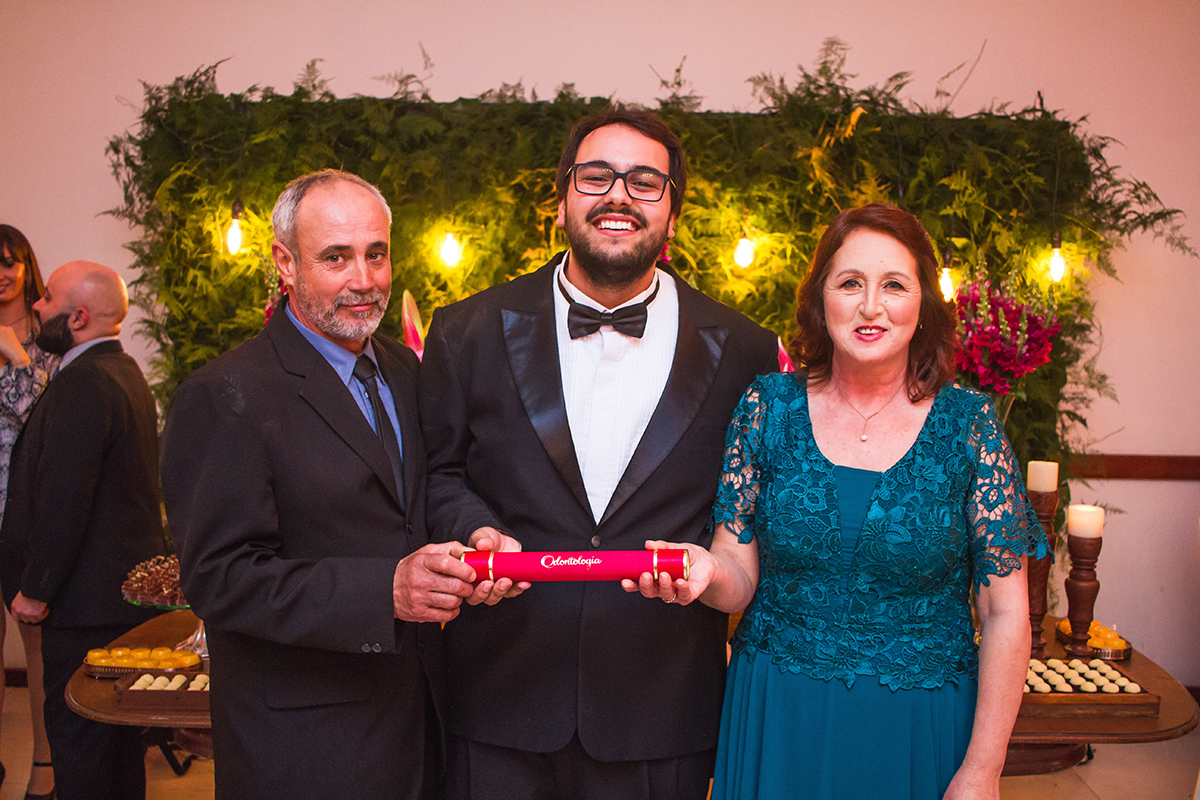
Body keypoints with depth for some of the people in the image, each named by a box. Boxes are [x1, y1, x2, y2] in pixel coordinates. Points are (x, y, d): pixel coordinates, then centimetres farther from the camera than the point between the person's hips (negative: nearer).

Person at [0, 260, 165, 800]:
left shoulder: (82, 385, -20)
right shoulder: (126, 372, 12)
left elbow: (63, 501, -24)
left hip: (86, 599, -10)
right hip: (131, 586, 10)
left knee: (76, 737, 0)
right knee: (118, 731, 20)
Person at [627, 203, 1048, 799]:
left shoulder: (968, 425, -7)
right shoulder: (768, 408, -4)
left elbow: (1005, 614, -5)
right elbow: (742, 575, -1)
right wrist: (708, 572, -24)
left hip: (919, 730, -1)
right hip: (778, 725, 1)